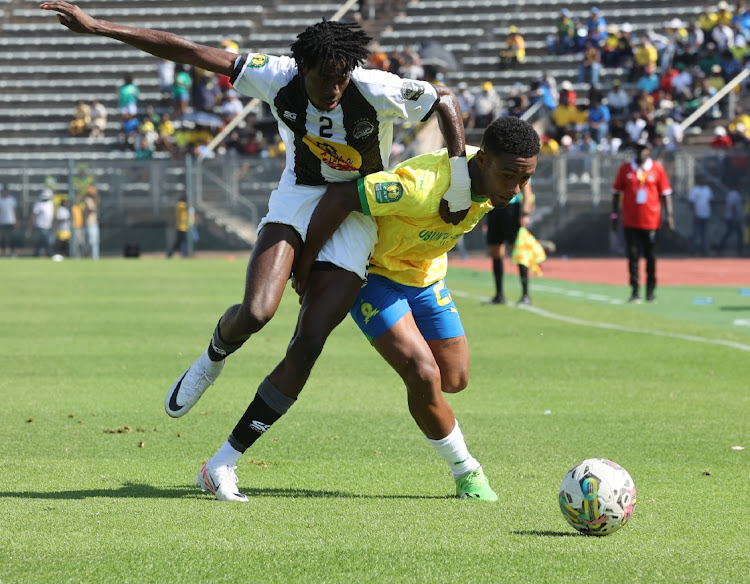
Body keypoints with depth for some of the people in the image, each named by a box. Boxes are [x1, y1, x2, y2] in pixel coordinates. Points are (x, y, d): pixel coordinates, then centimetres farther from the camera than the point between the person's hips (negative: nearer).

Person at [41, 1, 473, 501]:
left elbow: (446, 100, -9)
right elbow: (188, 52, -16)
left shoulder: (376, 90, -23)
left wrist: (459, 188, -9)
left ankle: (223, 465, -1)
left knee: (308, 346, -10)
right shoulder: (278, 78, -17)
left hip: (358, 212, -1)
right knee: (256, 313, -26)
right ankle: (211, 361, 14)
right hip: (298, 198, 1)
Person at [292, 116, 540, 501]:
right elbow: (340, 195, -38)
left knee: (454, 380, 9)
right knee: (424, 377, -19)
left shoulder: (493, 183, -14)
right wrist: (305, 263, -28)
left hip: (425, 276, 7)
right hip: (371, 273, -7)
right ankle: (466, 472, 3)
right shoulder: (425, 185, -40)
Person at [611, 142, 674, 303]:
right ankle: (635, 291, -1)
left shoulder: (657, 168, 2)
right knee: (633, 255, -4)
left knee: (651, 256, 7)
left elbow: (665, 193, 4)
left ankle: (650, 291, 17)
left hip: (651, 221, 0)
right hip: (631, 221, 0)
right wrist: (615, 215, 5)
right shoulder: (625, 169, 4)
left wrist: (669, 214, -4)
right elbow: (617, 193, 9)